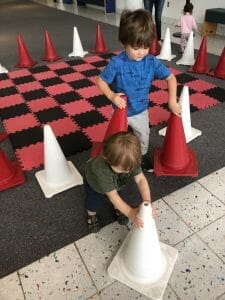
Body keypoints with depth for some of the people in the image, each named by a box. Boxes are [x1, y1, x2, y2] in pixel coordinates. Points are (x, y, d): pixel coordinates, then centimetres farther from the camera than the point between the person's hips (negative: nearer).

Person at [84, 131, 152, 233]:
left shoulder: (131, 160, -39)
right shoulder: (101, 170, -50)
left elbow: (141, 179, -39)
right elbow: (112, 196, -43)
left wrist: (147, 202, -52)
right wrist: (130, 213, -48)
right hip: (94, 182, -3)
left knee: (119, 195, 19)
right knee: (94, 201, 10)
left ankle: (117, 209, 51)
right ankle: (91, 215, 42)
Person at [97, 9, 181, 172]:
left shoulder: (152, 62, -18)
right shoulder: (117, 63, -24)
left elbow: (171, 77, -8)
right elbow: (101, 81, -15)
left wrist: (172, 101, -16)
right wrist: (112, 96, -31)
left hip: (141, 112, 3)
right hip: (121, 111, -2)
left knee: (143, 137, 24)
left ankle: (143, 155, 52)